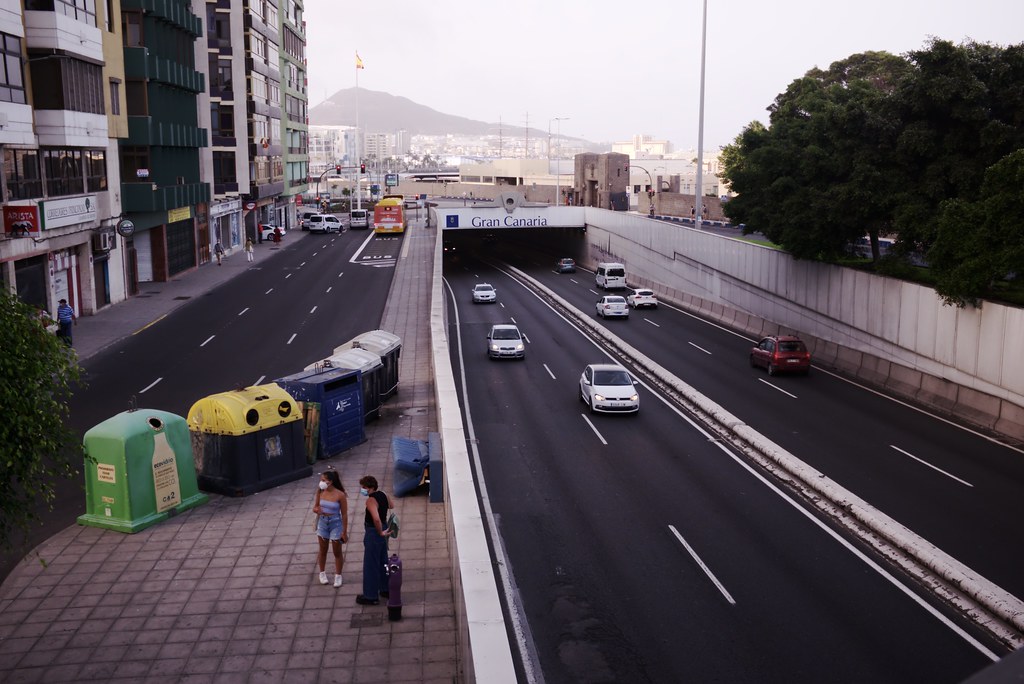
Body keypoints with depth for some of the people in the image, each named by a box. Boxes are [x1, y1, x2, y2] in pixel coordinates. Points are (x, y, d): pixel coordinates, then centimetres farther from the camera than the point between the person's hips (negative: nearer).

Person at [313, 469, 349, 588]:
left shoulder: (340, 495, -20)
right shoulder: (320, 492, -8)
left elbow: (344, 514, -13)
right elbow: (315, 507, 6)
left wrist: (344, 531, -10)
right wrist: (317, 509, -20)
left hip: (336, 524, -4)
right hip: (322, 523, 4)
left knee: (337, 552, 9)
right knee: (323, 550, 18)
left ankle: (338, 576, 25)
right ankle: (322, 573, 37)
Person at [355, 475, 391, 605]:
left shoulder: (371, 500, -25)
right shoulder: (383, 495, 1)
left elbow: (376, 518, -39)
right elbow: (390, 505, 24)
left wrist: (380, 532, -26)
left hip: (373, 534, -9)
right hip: (382, 532, 9)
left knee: (370, 565, 3)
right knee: (383, 562, 21)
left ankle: (371, 596, 12)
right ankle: (386, 589, 34)